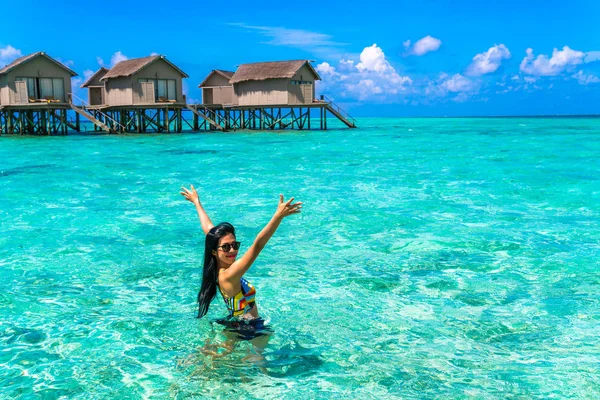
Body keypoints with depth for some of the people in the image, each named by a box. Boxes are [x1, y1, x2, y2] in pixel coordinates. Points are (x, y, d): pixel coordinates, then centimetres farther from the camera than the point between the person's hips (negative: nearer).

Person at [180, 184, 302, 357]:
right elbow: (257, 245, -38)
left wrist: (197, 202, 26)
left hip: (234, 326, 10)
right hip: (249, 331, -10)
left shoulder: (217, 267, -1)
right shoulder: (228, 276, -25)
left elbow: (209, 229, 12)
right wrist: (279, 215, -45)